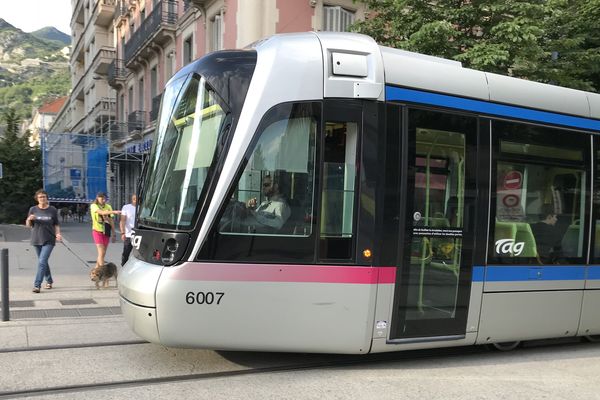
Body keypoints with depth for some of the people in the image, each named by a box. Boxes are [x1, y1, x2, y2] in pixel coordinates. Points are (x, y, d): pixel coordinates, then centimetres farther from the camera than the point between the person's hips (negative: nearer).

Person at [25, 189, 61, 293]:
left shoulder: (53, 210, -1)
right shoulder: (33, 209, 3)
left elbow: (56, 225, 7)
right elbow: (28, 225, 8)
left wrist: (58, 234, -9)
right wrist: (29, 219, -14)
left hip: (49, 240, -3)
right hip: (36, 240, 3)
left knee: (42, 261, -13)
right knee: (43, 261, 13)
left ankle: (37, 285, -14)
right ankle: (49, 281, 30)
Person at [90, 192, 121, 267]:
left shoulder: (108, 207, 7)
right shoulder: (94, 206, -6)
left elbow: (111, 220, 10)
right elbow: (101, 212, -26)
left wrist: (113, 233, 8)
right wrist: (114, 211, -39)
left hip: (106, 232, 5)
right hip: (97, 231, -5)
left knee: (103, 253, 9)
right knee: (101, 252, -13)